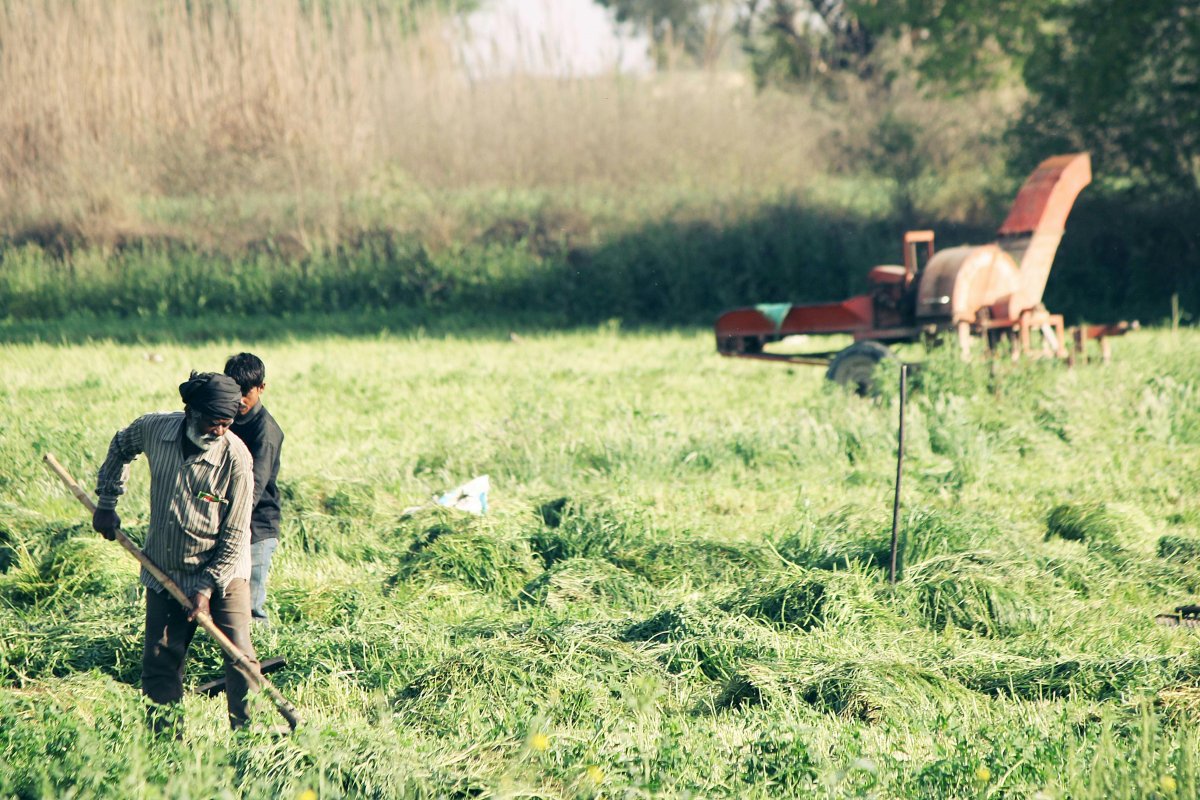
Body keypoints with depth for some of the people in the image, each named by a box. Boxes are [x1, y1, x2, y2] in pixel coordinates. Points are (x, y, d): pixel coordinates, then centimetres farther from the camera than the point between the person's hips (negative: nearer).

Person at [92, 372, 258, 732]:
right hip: (164, 573, 3)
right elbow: (120, 447, 15)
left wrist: (208, 586, -18)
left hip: (223, 572, -3)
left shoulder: (235, 458, -21)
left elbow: (235, 536, -15)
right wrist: (107, 502, 13)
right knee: (160, 659, 5)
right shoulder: (153, 429, -12)